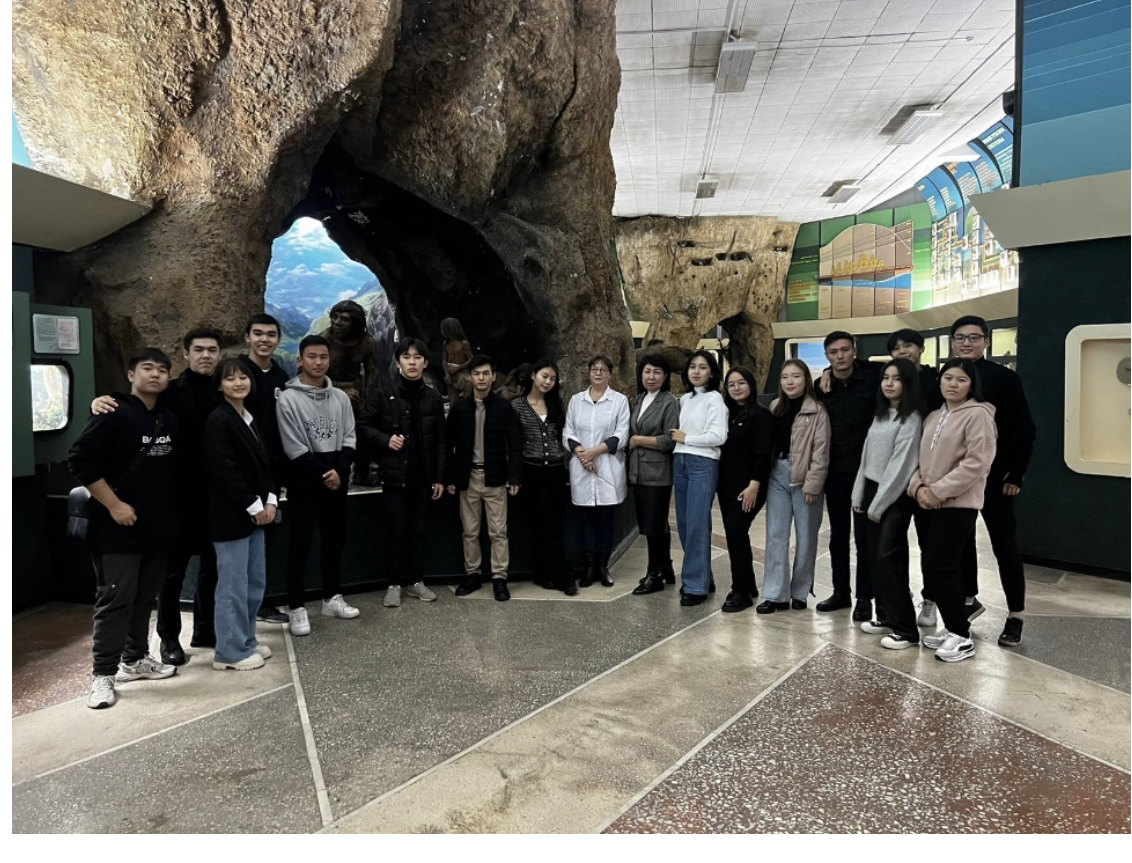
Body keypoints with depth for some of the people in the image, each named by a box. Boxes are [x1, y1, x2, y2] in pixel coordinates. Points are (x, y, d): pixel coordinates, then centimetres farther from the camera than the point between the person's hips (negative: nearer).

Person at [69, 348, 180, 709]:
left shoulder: (171, 420, 10)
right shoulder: (113, 414, -10)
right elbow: (80, 461, -15)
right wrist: (114, 504, -17)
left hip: (159, 527, 7)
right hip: (119, 528, -6)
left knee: (144, 598, 15)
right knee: (115, 600, -3)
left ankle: (135, 659, 28)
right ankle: (103, 674, 7)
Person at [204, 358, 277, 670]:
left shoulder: (250, 418, 13)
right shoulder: (217, 420, -12)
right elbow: (224, 471, -19)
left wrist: (269, 501, 1)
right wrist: (254, 506, -15)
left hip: (255, 512, 9)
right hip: (230, 514, -9)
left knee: (256, 582, 14)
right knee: (234, 585, -1)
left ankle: (246, 641, 27)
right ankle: (230, 651, 11)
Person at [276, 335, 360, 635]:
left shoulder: (340, 397, 7)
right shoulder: (288, 399, -8)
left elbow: (349, 439, 5)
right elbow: (295, 450, -12)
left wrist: (339, 470, -10)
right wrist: (323, 475, -13)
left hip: (337, 479, 5)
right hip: (304, 480, -5)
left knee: (334, 539, 13)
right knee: (300, 544, -1)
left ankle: (332, 598, 26)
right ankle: (298, 609, 7)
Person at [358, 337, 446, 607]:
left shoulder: (433, 398, 4)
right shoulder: (383, 393, -4)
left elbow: (439, 441, 6)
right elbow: (364, 425, 2)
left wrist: (439, 477, 4)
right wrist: (385, 440, -15)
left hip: (423, 475, 3)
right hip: (394, 473, -2)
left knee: (418, 530, 11)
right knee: (396, 530, 3)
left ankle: (416, 580, 23)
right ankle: (395, 583, 15)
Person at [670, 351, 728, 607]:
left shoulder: (714, 398, -6)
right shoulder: (684, 399, 15)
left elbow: (718, 437, -15)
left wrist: (685, 438, -7)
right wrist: (677, 439, 0)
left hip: (703, 464, -7)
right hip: (680, 462, 7)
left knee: (697, 524, -6)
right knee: (684, 523, 9)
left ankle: (696, 585, 1)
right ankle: (700, 576, 22)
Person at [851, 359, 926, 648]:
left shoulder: (911, 419, -12)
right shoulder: (880, 415, 13)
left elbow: (900, 464, -16)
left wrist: (879, 503, -14)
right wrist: (860, 495, 10)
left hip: (896, 496, -8)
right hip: (874, 491, 8)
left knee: (888, 558, -10)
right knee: (875, 556, 8)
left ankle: (906, 628, -3)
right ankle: (886, 616, 19)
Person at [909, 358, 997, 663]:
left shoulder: (978, 414, -9)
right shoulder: (933, 417, 15)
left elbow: (977, 462, -18)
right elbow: (922, 457, 15)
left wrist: (938, 490, -18)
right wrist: (918, 486, -4)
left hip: (959, 503, -8)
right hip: (932, 503, 8)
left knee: (940, 567, -9)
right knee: (939, 567, 11)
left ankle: (962, 636, 4)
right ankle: (952, 628, 24)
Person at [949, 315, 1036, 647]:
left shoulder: (1005, 378, -5)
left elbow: (1024, 430, -6)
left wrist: (1015, 475, -10)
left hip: (994, 478, -3)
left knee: (1004, 545, 5)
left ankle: (1016, 615, 16)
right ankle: (969, 599, 31)